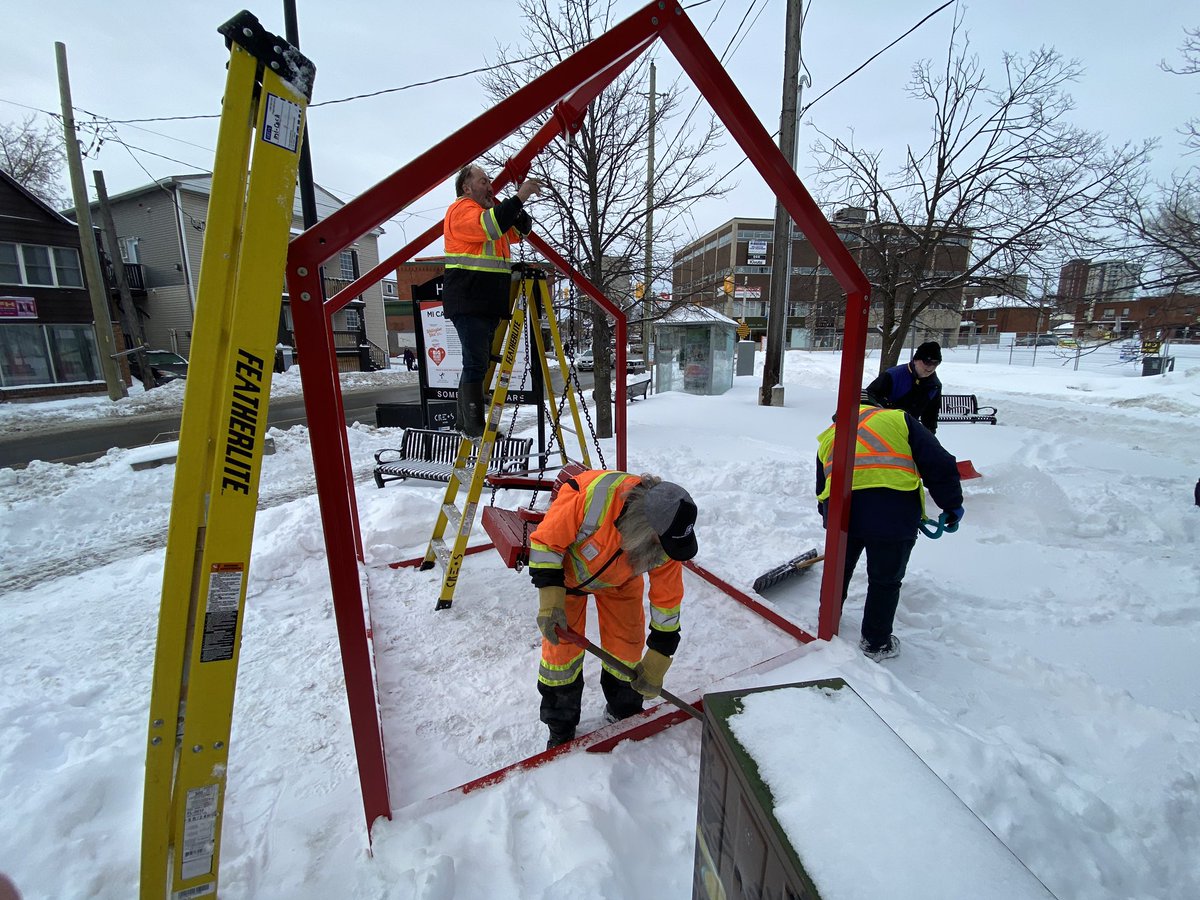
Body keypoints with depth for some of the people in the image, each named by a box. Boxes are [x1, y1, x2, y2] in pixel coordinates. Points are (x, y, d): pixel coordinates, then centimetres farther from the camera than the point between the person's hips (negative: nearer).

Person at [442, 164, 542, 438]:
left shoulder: (490, 209, 27)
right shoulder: (461, 209, -2)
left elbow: (521, 231, 22)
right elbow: (489, 226, -22)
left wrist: (519, 203, 6)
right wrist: (518, 198, -20)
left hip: (488, 302, 9)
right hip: (468, 303, -9)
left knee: (479, 362, 10)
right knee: (476, 363, -13)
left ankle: (464, 420, 18)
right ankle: (474, 425, -10)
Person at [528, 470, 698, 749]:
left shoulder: (667, 536, -30)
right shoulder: (589, 495, -45)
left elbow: (667, 599, -16)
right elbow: (545, 540, -28)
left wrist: (657, 661, -13)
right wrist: (549, 597, -33)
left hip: (620, 580, 3)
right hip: (566, 569, -2)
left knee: (627, 650, 4)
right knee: (560, 647, 0)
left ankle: (624, 714, 34)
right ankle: (560, 731, 25)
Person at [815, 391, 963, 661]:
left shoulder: (829, 435, 23)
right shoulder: (898, 419, 13)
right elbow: (938, 464, 5)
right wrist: (952, 504, 16)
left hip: (840, 512, 3)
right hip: (893, 514, -3)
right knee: (885, 582, 17)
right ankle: (875, 644, 32)